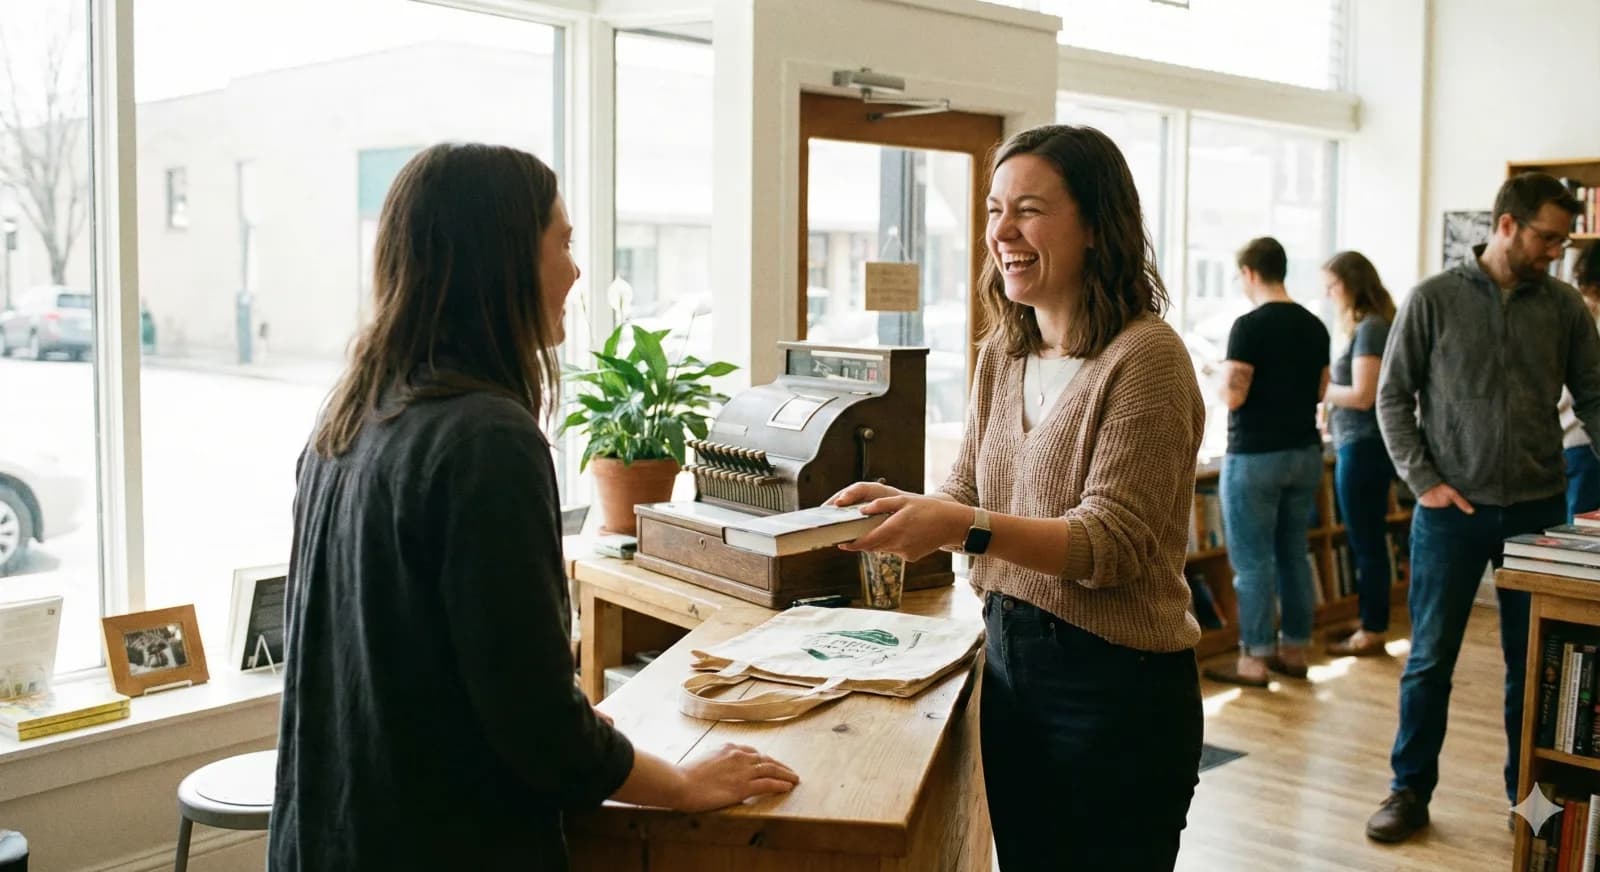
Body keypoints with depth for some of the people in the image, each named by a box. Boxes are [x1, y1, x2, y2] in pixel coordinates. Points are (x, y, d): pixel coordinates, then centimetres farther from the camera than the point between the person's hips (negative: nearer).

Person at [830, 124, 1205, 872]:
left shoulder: (1145, 356, -17)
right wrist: (901, 506, -10)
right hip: (1008, 659, 7)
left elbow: (1112, 544, -21)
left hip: (1117, 684, -7)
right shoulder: (1001, 353, 6)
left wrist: (965, 527, -32)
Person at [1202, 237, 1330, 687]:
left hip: (1255, 457, -7)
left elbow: (1232, 396, -19)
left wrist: (1223, 372, 1)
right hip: (1305, 452, 7)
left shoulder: (1249, 325, -15)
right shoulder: (1314, 326, 7)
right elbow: (1319, 392, 15)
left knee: (1252, 562, 0)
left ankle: (1255, 659, 4)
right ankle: (1294, 649, 21)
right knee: (1294, 554, 14)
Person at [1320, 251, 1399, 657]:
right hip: (1358, 445, 10)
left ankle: (1373, 631, 8)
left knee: (1366, 541, -1)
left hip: (1363, 446, -10)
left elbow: (1362, 396, -18)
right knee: (1364, 540, 15)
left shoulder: (1370, 328, -14)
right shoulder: (1368, 326, 13)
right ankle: (1371, 622, 25)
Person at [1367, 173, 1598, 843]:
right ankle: (1410, 790, 17)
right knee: (1430, 658, 5)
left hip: (1538, 509, 3)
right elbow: (1393, 397, -1)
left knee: (1534, 662, 11)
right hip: (1452, 510, -2)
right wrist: (1423, 482, -8)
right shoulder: (1434, 299, -3)